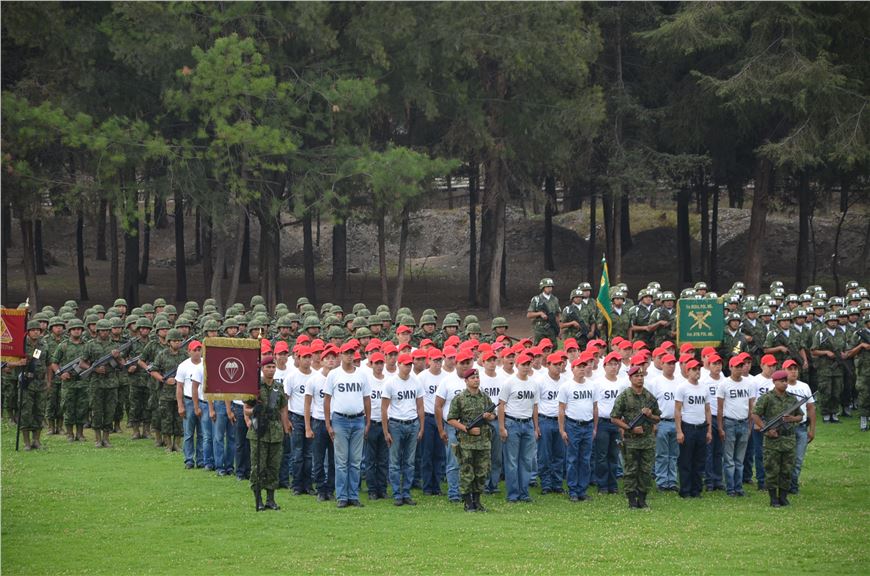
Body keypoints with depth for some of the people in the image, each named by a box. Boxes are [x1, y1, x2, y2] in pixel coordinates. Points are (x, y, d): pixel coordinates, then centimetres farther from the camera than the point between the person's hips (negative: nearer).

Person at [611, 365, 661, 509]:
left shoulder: (650, 397, 10)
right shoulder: (624, 396, -2)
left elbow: (657, 419, 17)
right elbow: (614, 418, -4)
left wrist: (650, 415, -6)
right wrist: (630, 428, -12)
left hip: (648, 440, 4)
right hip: (631, 441, -4)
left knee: (646, 471, 4)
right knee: (631, 471, -1)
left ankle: (642, 499, 11)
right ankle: (632, 500, 3)